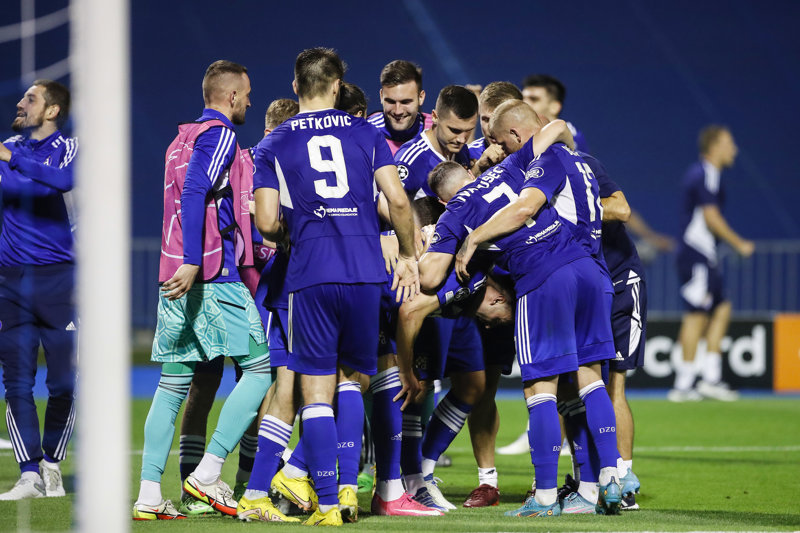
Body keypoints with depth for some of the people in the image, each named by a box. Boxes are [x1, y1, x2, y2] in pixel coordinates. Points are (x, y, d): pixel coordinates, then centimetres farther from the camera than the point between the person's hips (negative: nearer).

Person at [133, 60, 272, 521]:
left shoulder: (183, 139, 22)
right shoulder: (220, 136, -6)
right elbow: (194, 195, -18)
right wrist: (192, 262, -25)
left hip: (178, 277, 9)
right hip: (213, 276, -9)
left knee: (174, 383, 7)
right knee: (260, 366, -4)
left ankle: (149, 496, 1)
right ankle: (207, 474, -10)